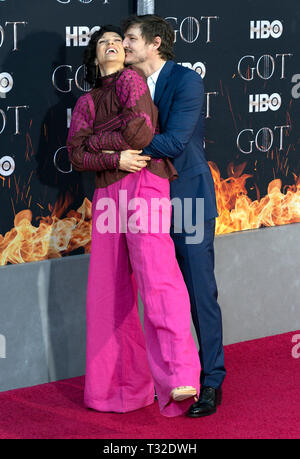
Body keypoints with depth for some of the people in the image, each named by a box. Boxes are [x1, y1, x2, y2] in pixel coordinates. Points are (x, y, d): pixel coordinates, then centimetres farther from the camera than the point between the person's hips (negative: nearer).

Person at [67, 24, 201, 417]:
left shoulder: (131, 79, 8)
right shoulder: (86, 102, 22)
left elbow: (140, 131, -8)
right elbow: (76, 153, 7)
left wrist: (96, 140, 5)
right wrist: (116, 157, -10)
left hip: (143, 184, -6)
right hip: (107, 193, 6)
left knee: (155, 273, -22)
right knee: (110, 290, 3)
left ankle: (180, 378, -29)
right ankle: (127, 384, 11)